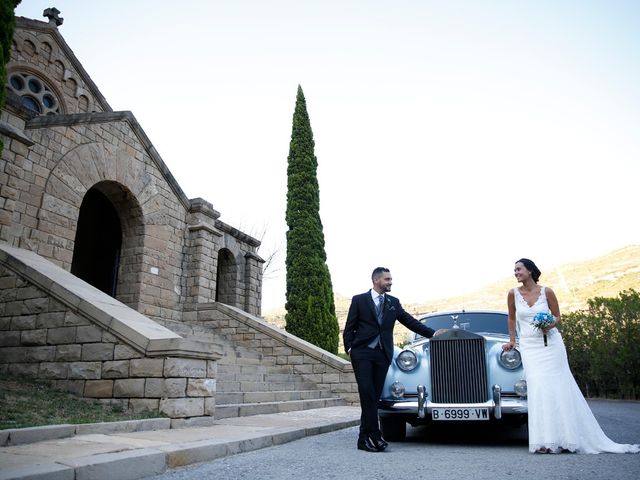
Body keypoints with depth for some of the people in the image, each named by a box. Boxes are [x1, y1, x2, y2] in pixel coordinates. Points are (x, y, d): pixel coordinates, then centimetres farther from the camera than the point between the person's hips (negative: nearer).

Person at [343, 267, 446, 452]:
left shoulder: (393, 302, 14)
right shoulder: (359, 300, 4)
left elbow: (410, 321, 13)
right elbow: (349, 328, 5)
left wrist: (433, 333, 6)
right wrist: (349, 349, -5)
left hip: (382, 354, 3)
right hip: (362, 353, -3)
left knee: (374, 396, 3)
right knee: (367, 393, -12)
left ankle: (364, 439, 10)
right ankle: (374, 435, -7)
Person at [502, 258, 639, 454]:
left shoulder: (546, 291, -2)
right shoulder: (513, 294, 1)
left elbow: (557, 316, 5)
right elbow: (512, 318, 13)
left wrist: (551, 325, -15)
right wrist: (512, 340, 15)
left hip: (550, 343, 0)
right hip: (529, 346, 1)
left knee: (559, 388, 0)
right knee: (538, 390, -7)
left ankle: (564, 437, 10)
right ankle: (545, 440, -2)